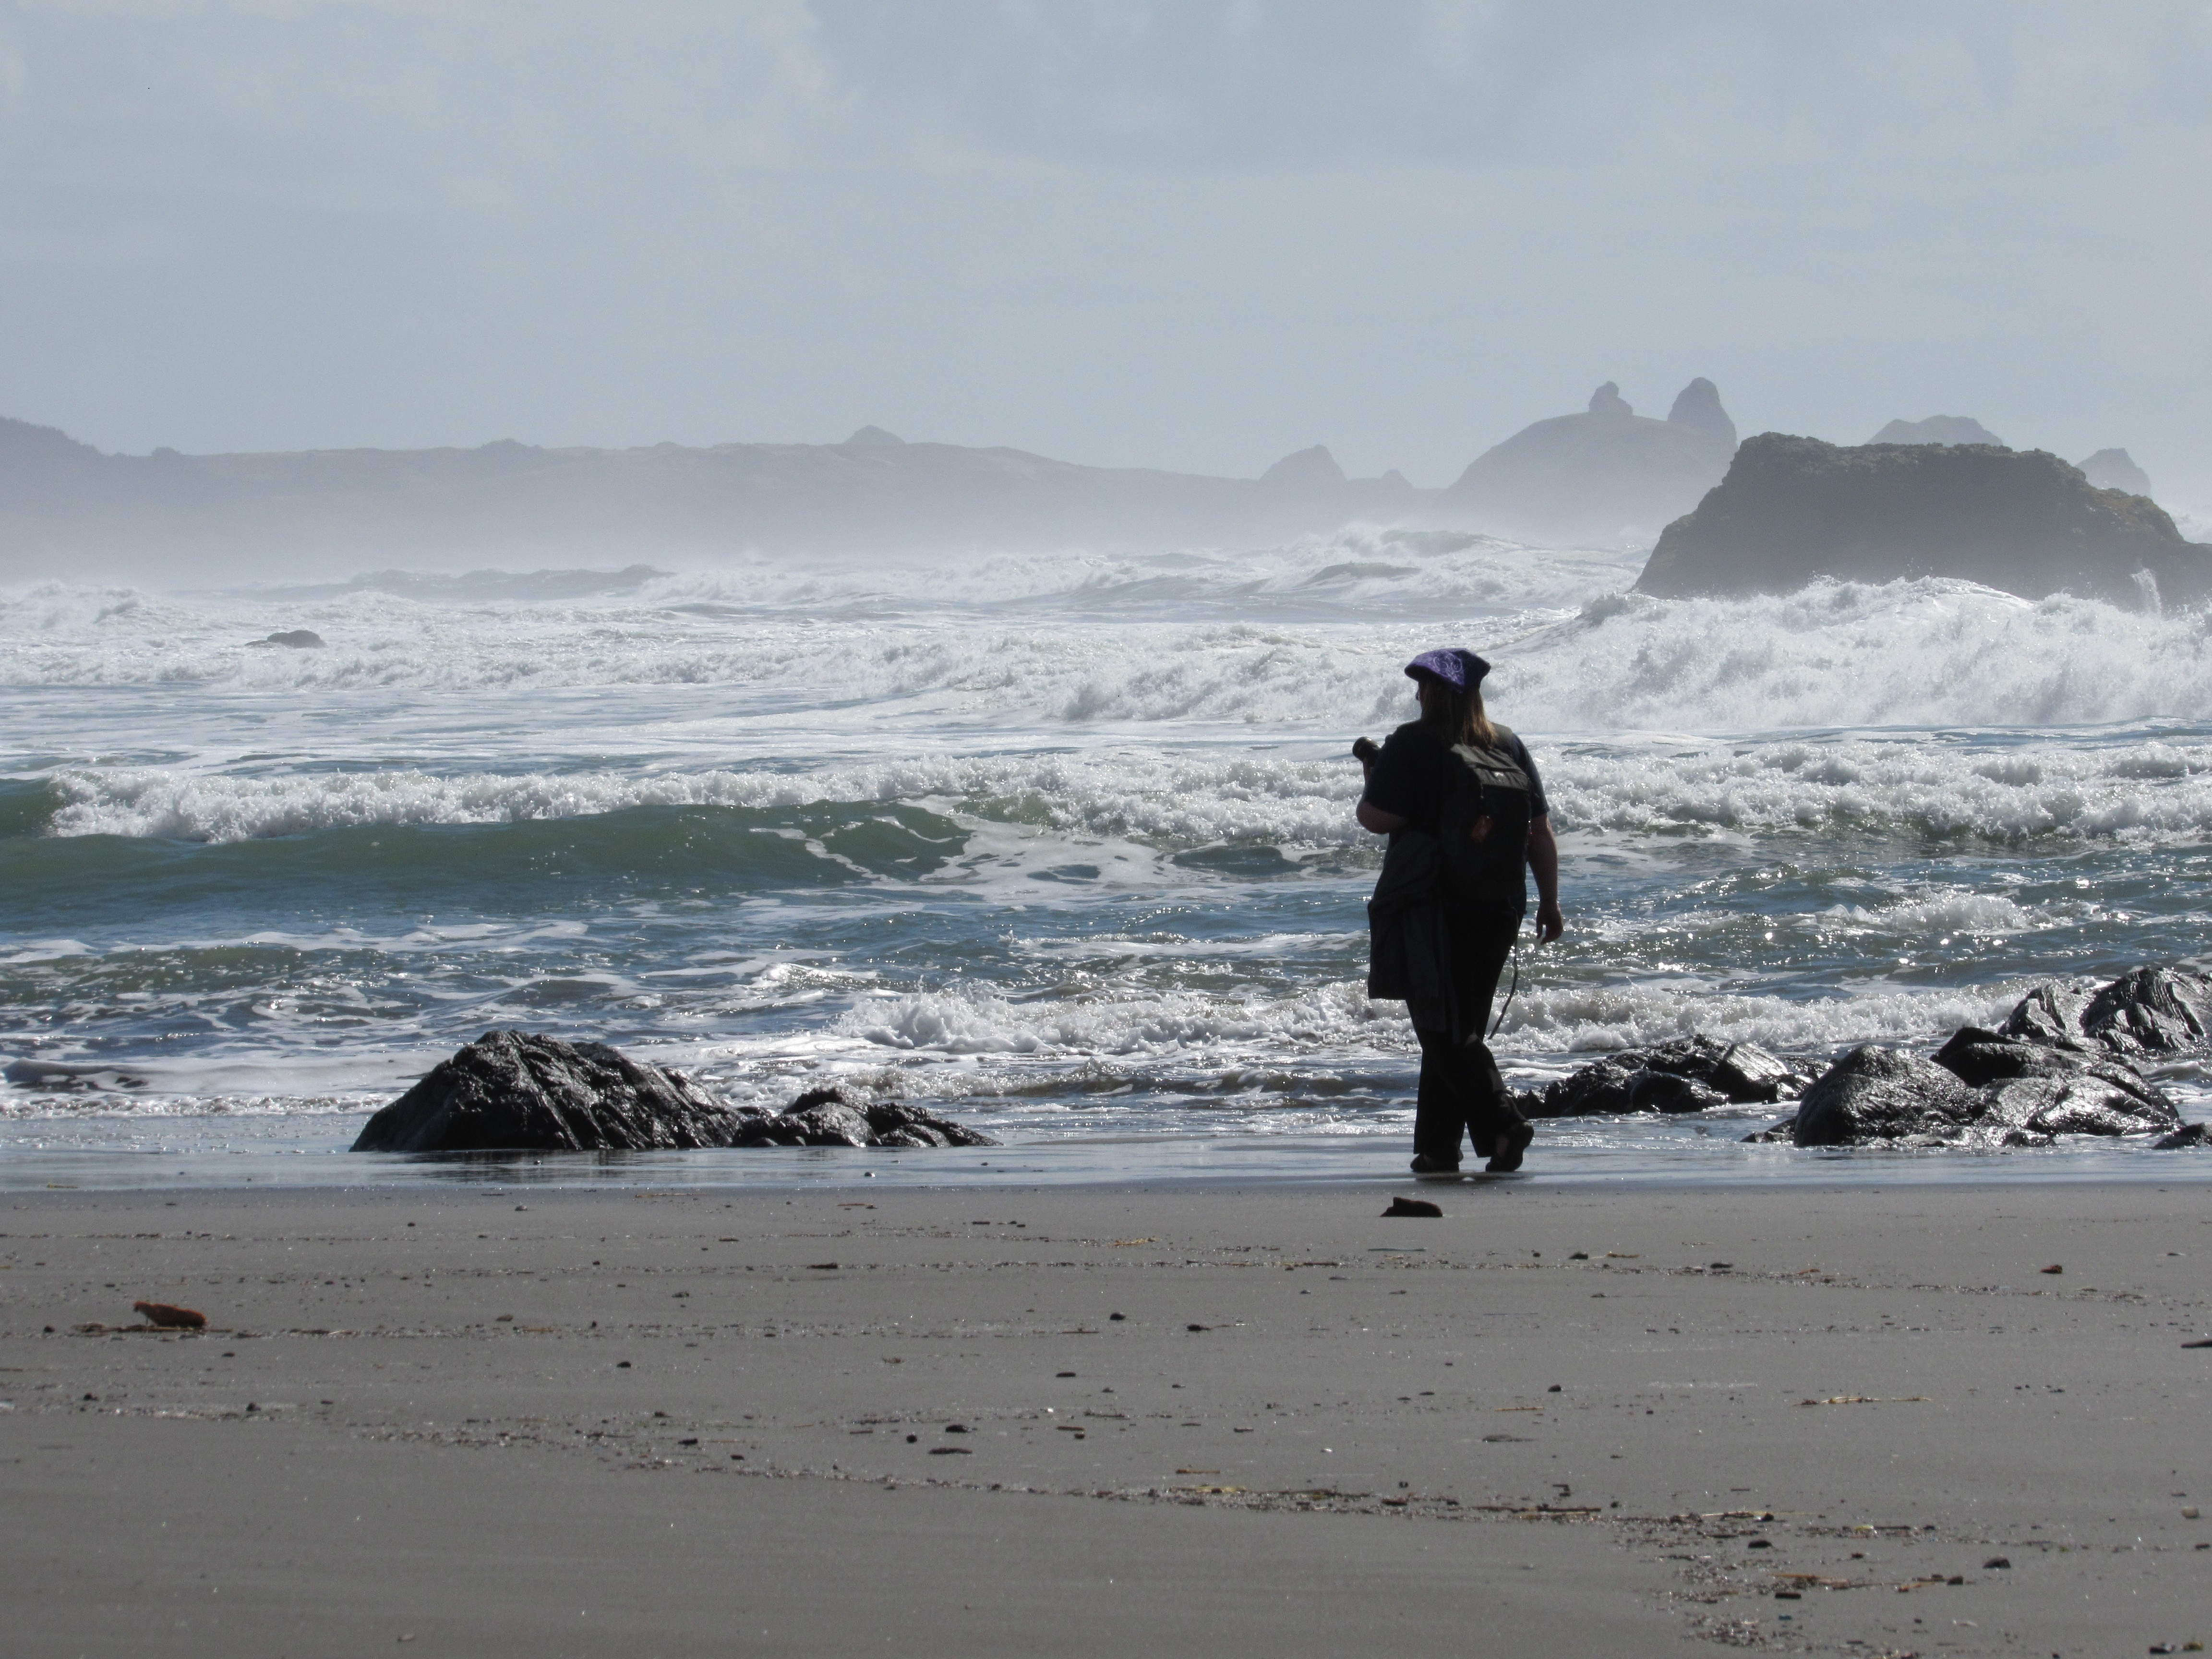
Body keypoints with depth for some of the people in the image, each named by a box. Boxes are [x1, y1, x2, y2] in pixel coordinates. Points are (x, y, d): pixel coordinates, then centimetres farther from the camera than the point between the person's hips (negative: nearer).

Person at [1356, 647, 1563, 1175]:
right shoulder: (1510, 748, 5)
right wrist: (1550, 904, 13)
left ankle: (1501, 1125, -22)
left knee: (1444, 1032, -5)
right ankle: (1437, 1146, 15)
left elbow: (1376, 819, -13)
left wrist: (1372, 771, 5)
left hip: (1431, 911, -6)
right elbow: (1542, 833, 5)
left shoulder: (1413, 747, -10)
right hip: (1495, 913, 6)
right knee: (1460, 1029, 15)